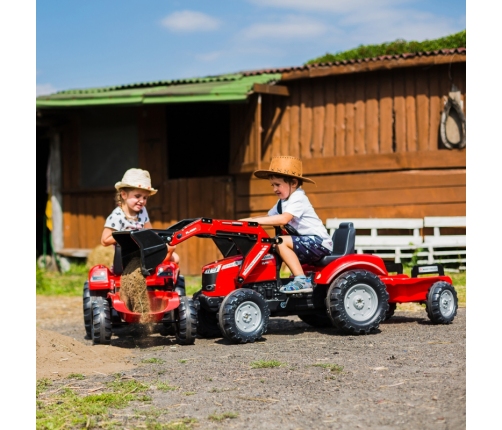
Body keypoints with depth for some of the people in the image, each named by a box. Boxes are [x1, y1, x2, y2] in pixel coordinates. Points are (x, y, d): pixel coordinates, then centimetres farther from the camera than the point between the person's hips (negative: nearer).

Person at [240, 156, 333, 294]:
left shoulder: (298, 199, -15)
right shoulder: (282, 202, 15)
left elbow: (283, 219, -29)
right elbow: (268, 217, 11)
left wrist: (255, 220, -30)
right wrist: (245, 220, -4)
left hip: (319, 242, -10)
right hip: (307, 242, 10)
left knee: (281, 242, -23)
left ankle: (301, 281, -26)